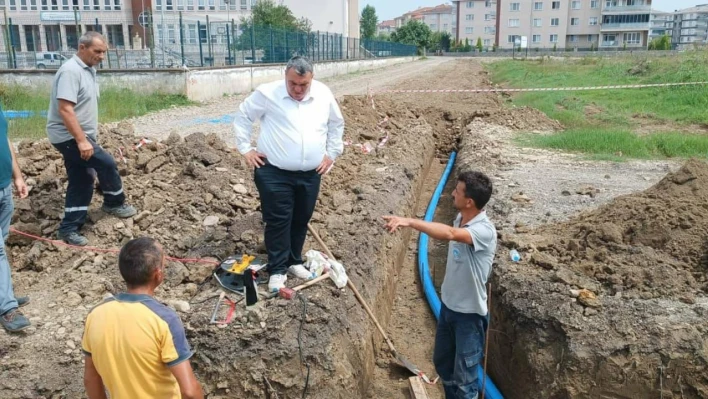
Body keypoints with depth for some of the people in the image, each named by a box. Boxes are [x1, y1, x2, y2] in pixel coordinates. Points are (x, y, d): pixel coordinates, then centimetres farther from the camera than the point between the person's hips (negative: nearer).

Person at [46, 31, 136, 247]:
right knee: (107, 164, -9)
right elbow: (65, 109, -27)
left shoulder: (89, 70, 11)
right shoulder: (71, 71, -19)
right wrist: (82, 140, -30)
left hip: (80, 136, 10)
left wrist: (90, 135, 22)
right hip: (69, 136, -10)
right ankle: (114, 203, 14)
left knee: (82, 183, 9)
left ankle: (69, 229, 16)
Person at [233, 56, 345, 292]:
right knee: (278, 221, -1)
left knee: (301, 220, 14)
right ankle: (277, 270, 12)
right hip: (274, 173, -4)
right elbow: (242, 117, 2)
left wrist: (331, 153, 11)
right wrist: (245, 148, -2)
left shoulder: (324, 94, 0)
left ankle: (294, 262, 31)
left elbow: (337, 123, 15)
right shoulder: (267, 93, -10)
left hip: (310, 174, 4)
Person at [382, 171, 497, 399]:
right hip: (448, 306, 8)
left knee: (464, 378, 6)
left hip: (469, 314, -8)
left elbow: (449, 234, -47)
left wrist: (409, 222, -53)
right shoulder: (460, 219, -2)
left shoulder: (485, 231, -29)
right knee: (442, 363, 25)